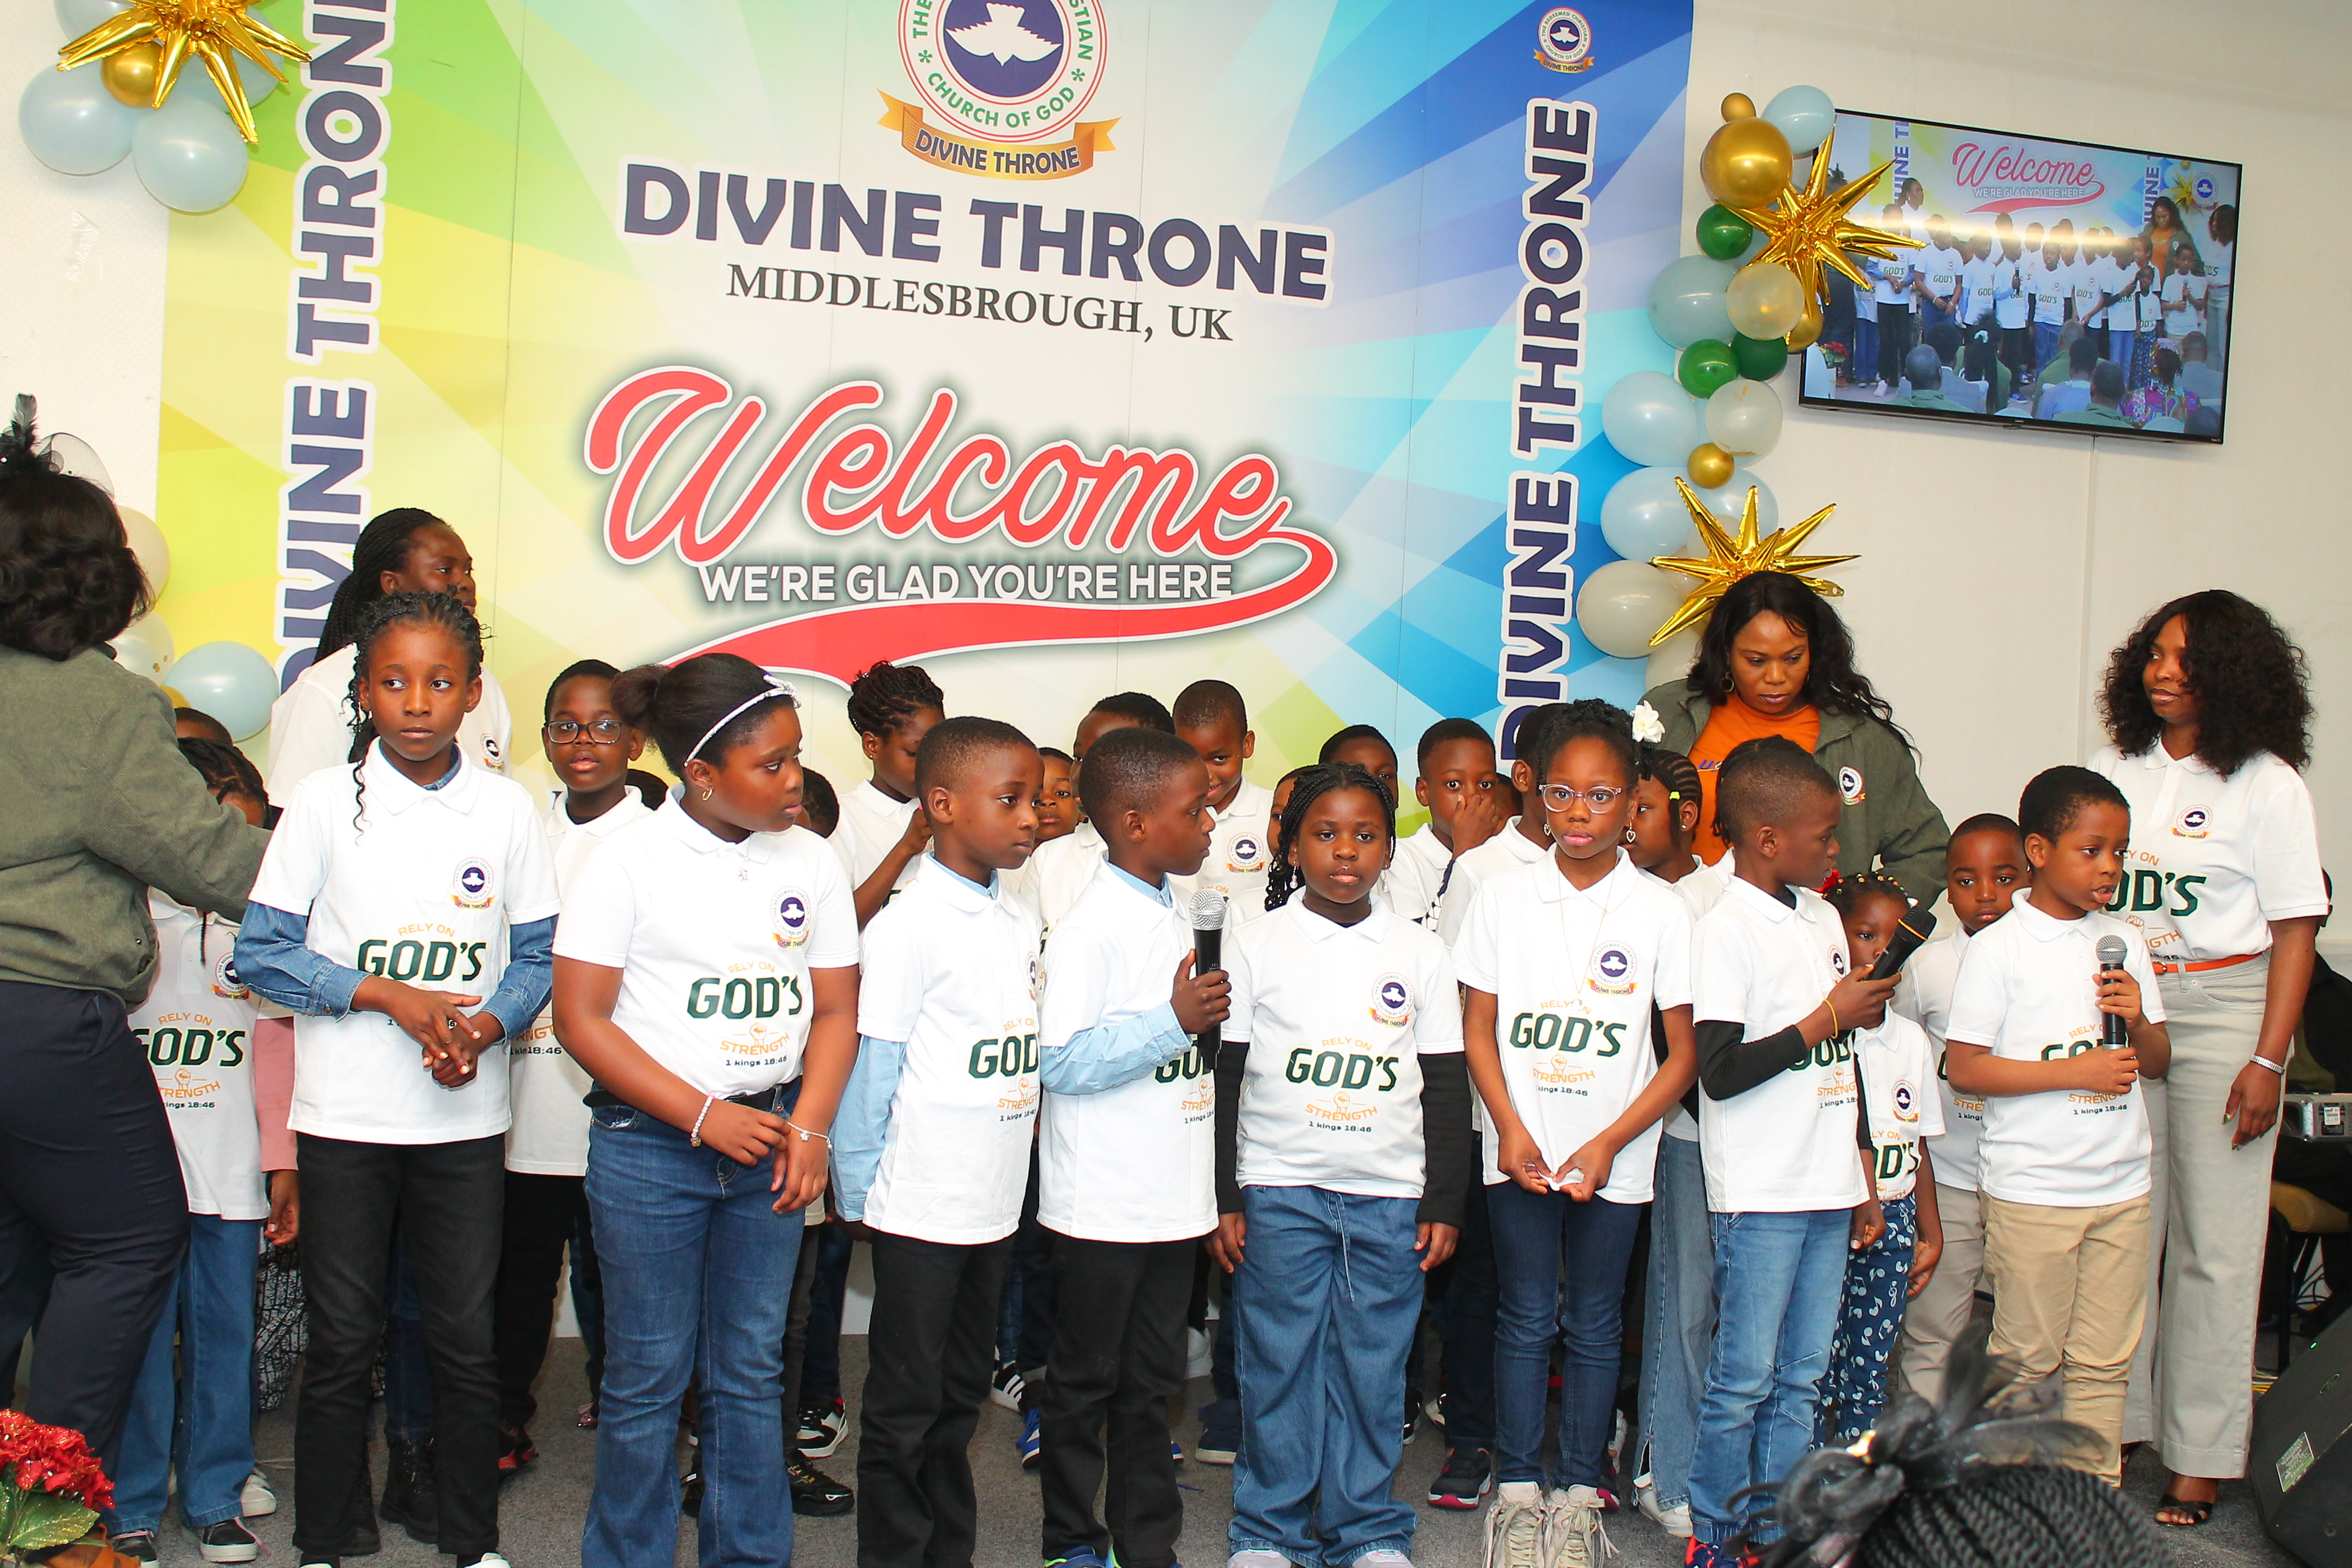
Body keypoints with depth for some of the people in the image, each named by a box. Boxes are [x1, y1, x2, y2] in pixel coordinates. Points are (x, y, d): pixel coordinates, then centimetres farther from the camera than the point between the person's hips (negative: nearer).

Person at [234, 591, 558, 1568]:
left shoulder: (506, 808, 1)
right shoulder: (325, 800, -3)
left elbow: (537, 955, 6)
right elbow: (262, 952, -4)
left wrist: (484, 1027, -13)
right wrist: (390, 996, -14)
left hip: (466, 1114, 1)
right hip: (345, 1113, -1)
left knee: (466, 1340, 7)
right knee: (342, 1342, 7)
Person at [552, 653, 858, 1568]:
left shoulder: (811, 861, 3)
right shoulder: (632, 860, -8)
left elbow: (836, 1011, 8)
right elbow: (581, 1019, -9)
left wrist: (809, 1128, -7)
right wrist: (703, 1117, -14)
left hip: (769, 1141, 3)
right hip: (649, 1149, -3)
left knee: (753, 1371, 11)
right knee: (648, 1377, 5)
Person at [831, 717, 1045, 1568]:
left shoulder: (1020, 922, 7)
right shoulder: (910, 924, -14)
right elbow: (869, 1066, -12)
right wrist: (858, 1192, -9)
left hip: (996, 1202, 7)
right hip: (920, 1205, -7)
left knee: (961, 1397, 18)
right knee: (905, 1404, 6)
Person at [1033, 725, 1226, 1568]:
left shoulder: (1168, 916, 11)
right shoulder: (1092, 925, -16)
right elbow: (1061, 1061, -22)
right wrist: (1175, 1023, -24)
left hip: (1171, 1198, 8)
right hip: (1103, 1205, -8)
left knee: (1151, 1381, 15)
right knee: (1086, 1380, 7)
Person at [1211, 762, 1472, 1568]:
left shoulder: (1420, 952, 5)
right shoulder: (1259, 943, 1)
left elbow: (1447, 1087, 9)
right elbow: (1220, 1076, 3)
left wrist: (1445, 1202, 5)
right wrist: (1222, 1198, 0)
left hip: (1390, 1197, 1)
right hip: (1279, 1190, -1)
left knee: (1374, 1367, 6)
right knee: (1279, 1364, 3)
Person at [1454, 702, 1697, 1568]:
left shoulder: (1661, 909, -5)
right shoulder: (1503, 896, -1)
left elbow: (1683, 1052, -3)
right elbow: (1478, 1027, 2)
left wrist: (1608, 1142, -11)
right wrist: (1511, 1129, -10)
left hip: (1614, 1157, 0)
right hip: (1519, 1149, 0)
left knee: (1595, 1325, 9)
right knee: (1525, 1320, 8)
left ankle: (1581, 1491, 22)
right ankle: (1517, 1487, 20)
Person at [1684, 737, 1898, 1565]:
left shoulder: (1822, 916, 13)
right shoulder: (1725, 929, -12)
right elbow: (1720, 1069, -19)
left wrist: (1864, 1172, 21)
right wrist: (1826, 1021, -12)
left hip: (1827, 1186, 7)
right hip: (1759, 1193, -7)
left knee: (1801, 1378, 11)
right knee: (1743, 1378, 0)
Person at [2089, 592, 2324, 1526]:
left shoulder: (2266, 783, -1)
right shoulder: (2115, 769, 9)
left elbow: (2296, 929, -3)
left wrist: (2267, 1061, -9)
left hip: (2222, 1011, -3)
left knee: (2213, 1246, 0)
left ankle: (2197, 1464, 6)